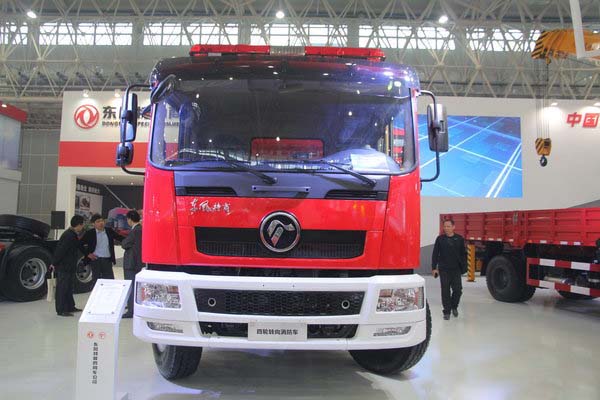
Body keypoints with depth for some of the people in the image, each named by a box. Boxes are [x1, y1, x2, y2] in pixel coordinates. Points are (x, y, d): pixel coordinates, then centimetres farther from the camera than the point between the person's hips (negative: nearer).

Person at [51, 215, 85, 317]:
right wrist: (54, 264, -19)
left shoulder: (73, 235, 11)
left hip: (69, 267, 11)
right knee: (62, 288, -3)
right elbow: (61, 251, -22)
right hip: (63, 267, -11)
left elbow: (79, 246, 22)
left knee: (68, 287, 18)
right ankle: (61, 310, 3)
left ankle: (70, 307, 28)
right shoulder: (69, 236, -21)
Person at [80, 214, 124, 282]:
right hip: (95, 259, -2)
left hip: (107, 260, 2)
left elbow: (120, 238, 12)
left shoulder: (109, 231, 7)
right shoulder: (90, 233, -1)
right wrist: (87, 254, -4)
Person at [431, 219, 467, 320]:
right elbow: (435, 254, 3)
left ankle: (454, 306, 25)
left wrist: (464, 267, 5)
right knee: (445, 291, 2)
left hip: (456, 270, 1)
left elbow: (463, 254, 9)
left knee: (458, 290, -1)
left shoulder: (459, 239, 3)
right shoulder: (440, 239, 1)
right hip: (443, 270, 0)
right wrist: (434, 268, -2)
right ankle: (447, 311, 13)